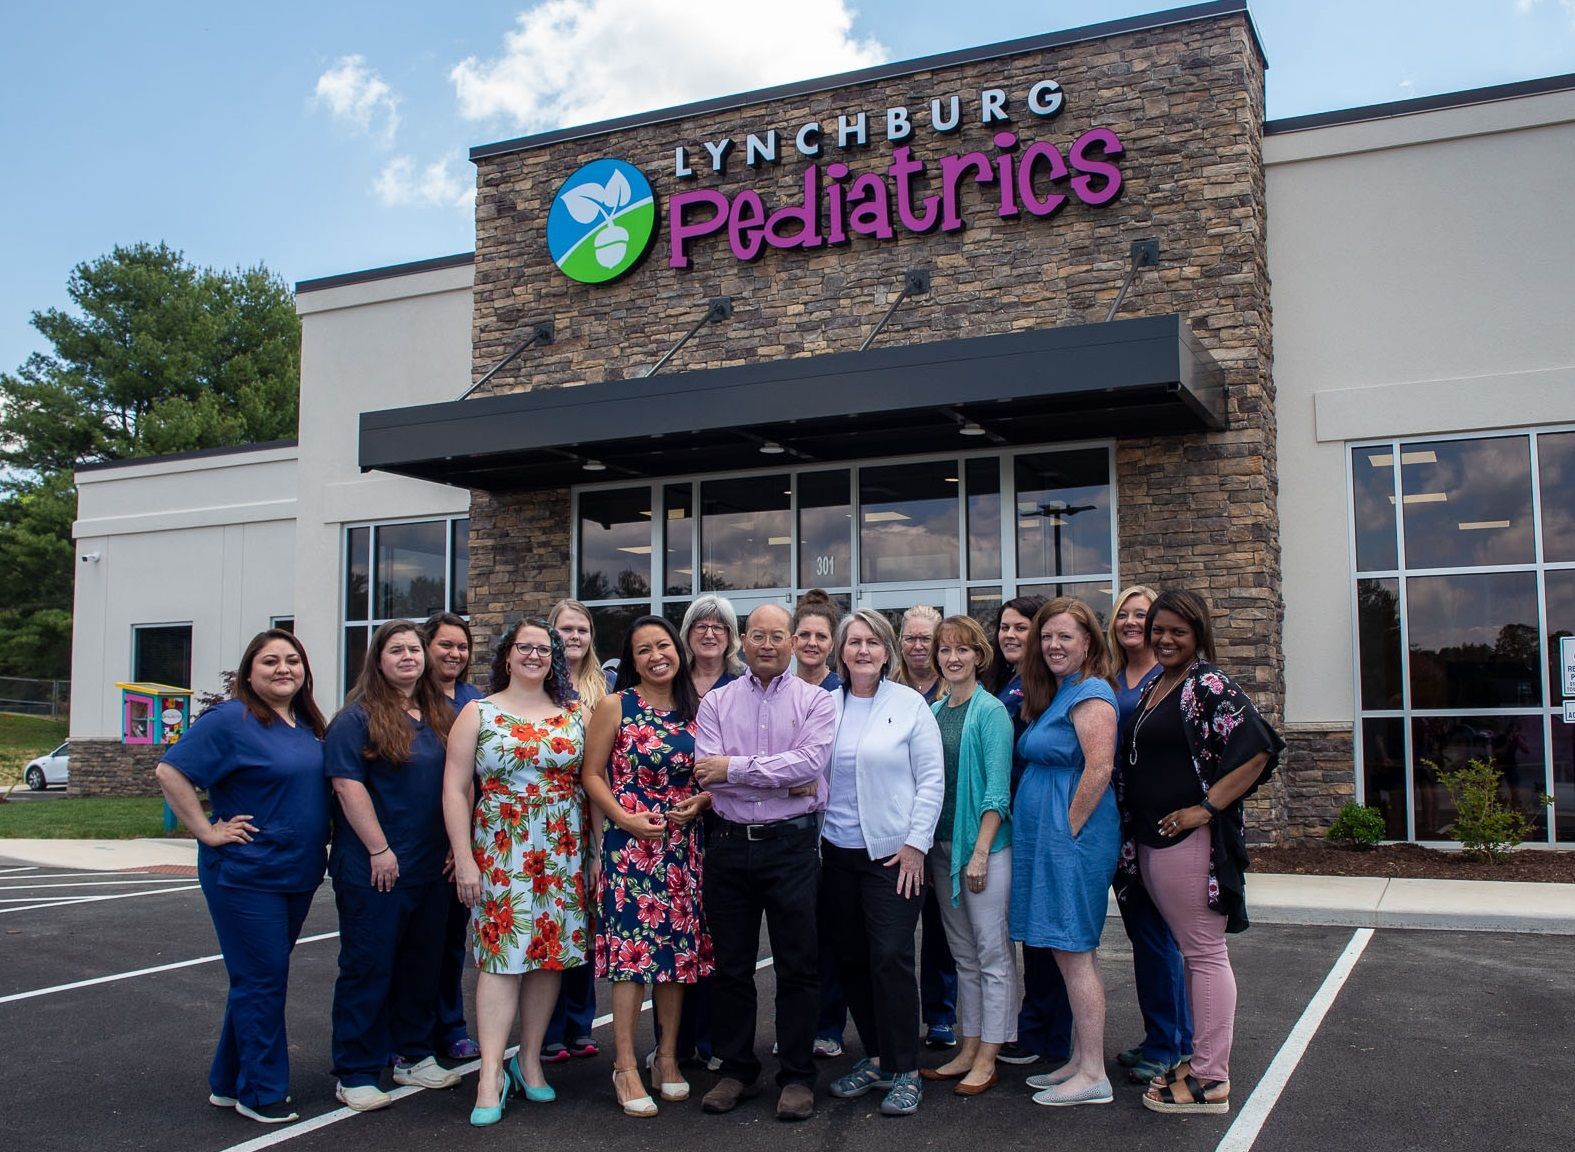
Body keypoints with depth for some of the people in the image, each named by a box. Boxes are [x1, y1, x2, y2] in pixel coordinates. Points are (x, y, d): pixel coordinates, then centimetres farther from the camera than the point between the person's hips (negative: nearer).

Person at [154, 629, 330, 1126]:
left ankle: (229, 1083, 28)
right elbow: (170, 771, -16)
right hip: (246, 874, -8)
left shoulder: (308, 725, 10)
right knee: (262, 979, -2)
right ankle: (262, 1094, 11)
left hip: (297, 875, 8)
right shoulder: (230, 721, -13)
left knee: (259, 980, 15)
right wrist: (208, 831, -17)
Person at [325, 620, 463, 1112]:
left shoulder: (440, 716, 11)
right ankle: (355, 1074, 11)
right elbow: (348, 784, -15)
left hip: (432, 866, 7)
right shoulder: (358, 717, -8)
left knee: (423, 962, 14)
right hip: (375, 868, -6)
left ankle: (413, 1055, 29)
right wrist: (379, 850, -17)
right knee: (368, 966, 1)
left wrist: (455, 848, 10)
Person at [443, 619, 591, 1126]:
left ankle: (530, 1059, 19)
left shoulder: (574, 714, 8)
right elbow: (455, 789, 0)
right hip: (499, 852, -2)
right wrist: (464, 859, -7)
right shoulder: (478, 713, 3)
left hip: (563, 854, 3)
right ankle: (491, 1077, -3)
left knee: (550, 954, 5)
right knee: (500, 956, -6)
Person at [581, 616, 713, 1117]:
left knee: (678, 948, 8)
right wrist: (626, 818, -16)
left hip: (683, 845, 4)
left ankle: (668, 1057, 22)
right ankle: (626, 1066, 6)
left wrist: (700, 801, -4)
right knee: (632, 949, -4)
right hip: (630, 844, -4)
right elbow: (592, 774, -3)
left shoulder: (694, 709, 8)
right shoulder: (615, 706, -2)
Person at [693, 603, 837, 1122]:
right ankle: (736, 1070, 26)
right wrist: (783, 780, -14)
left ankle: (797, 1077, 17)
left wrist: (734, 769, -14)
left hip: (791, 845, -2)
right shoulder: (715, 703, 6)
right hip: (728, 843, 2)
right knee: (730, 966, 11)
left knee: (797, 967, 4)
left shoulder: (815, 701, 2)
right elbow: (708, 776, -7)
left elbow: (811, 761, -15)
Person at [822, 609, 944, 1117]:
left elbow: (932, 779, -3)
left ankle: (904, 1071, 5)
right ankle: (874, 1058, 24)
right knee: (851, 959, 9)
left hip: (892, 852, -4)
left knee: (891, 957, -6)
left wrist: (916, 843, -9)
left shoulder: (910, 704, -2)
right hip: (837, 853, 4)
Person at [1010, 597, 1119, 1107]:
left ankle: (1093, 1075, 1)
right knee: (1071, 951, 13)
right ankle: (1079, 1060, 21)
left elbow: (1098, 770, -21)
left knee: (1073, 950, -6)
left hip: (1073, 838, -10)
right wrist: (1056, 834, 14)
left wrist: (1068, 830, -17)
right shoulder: (1055, 695, 16)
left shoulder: (1090, 695, -13)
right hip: (1046, 837, 10)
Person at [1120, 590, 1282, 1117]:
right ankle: (1201, 1059, 26)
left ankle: (1210, 1080, 5)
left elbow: (1258, 749, -20)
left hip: (1188, 841, -9)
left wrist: (1206, 807, -20)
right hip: (1149, 840, 9)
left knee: (1204, 953, -2)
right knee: (1189, 950, 16)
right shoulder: (1153, 688, 15)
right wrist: (1134, 831, 16)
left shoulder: (1209, 686, -11)